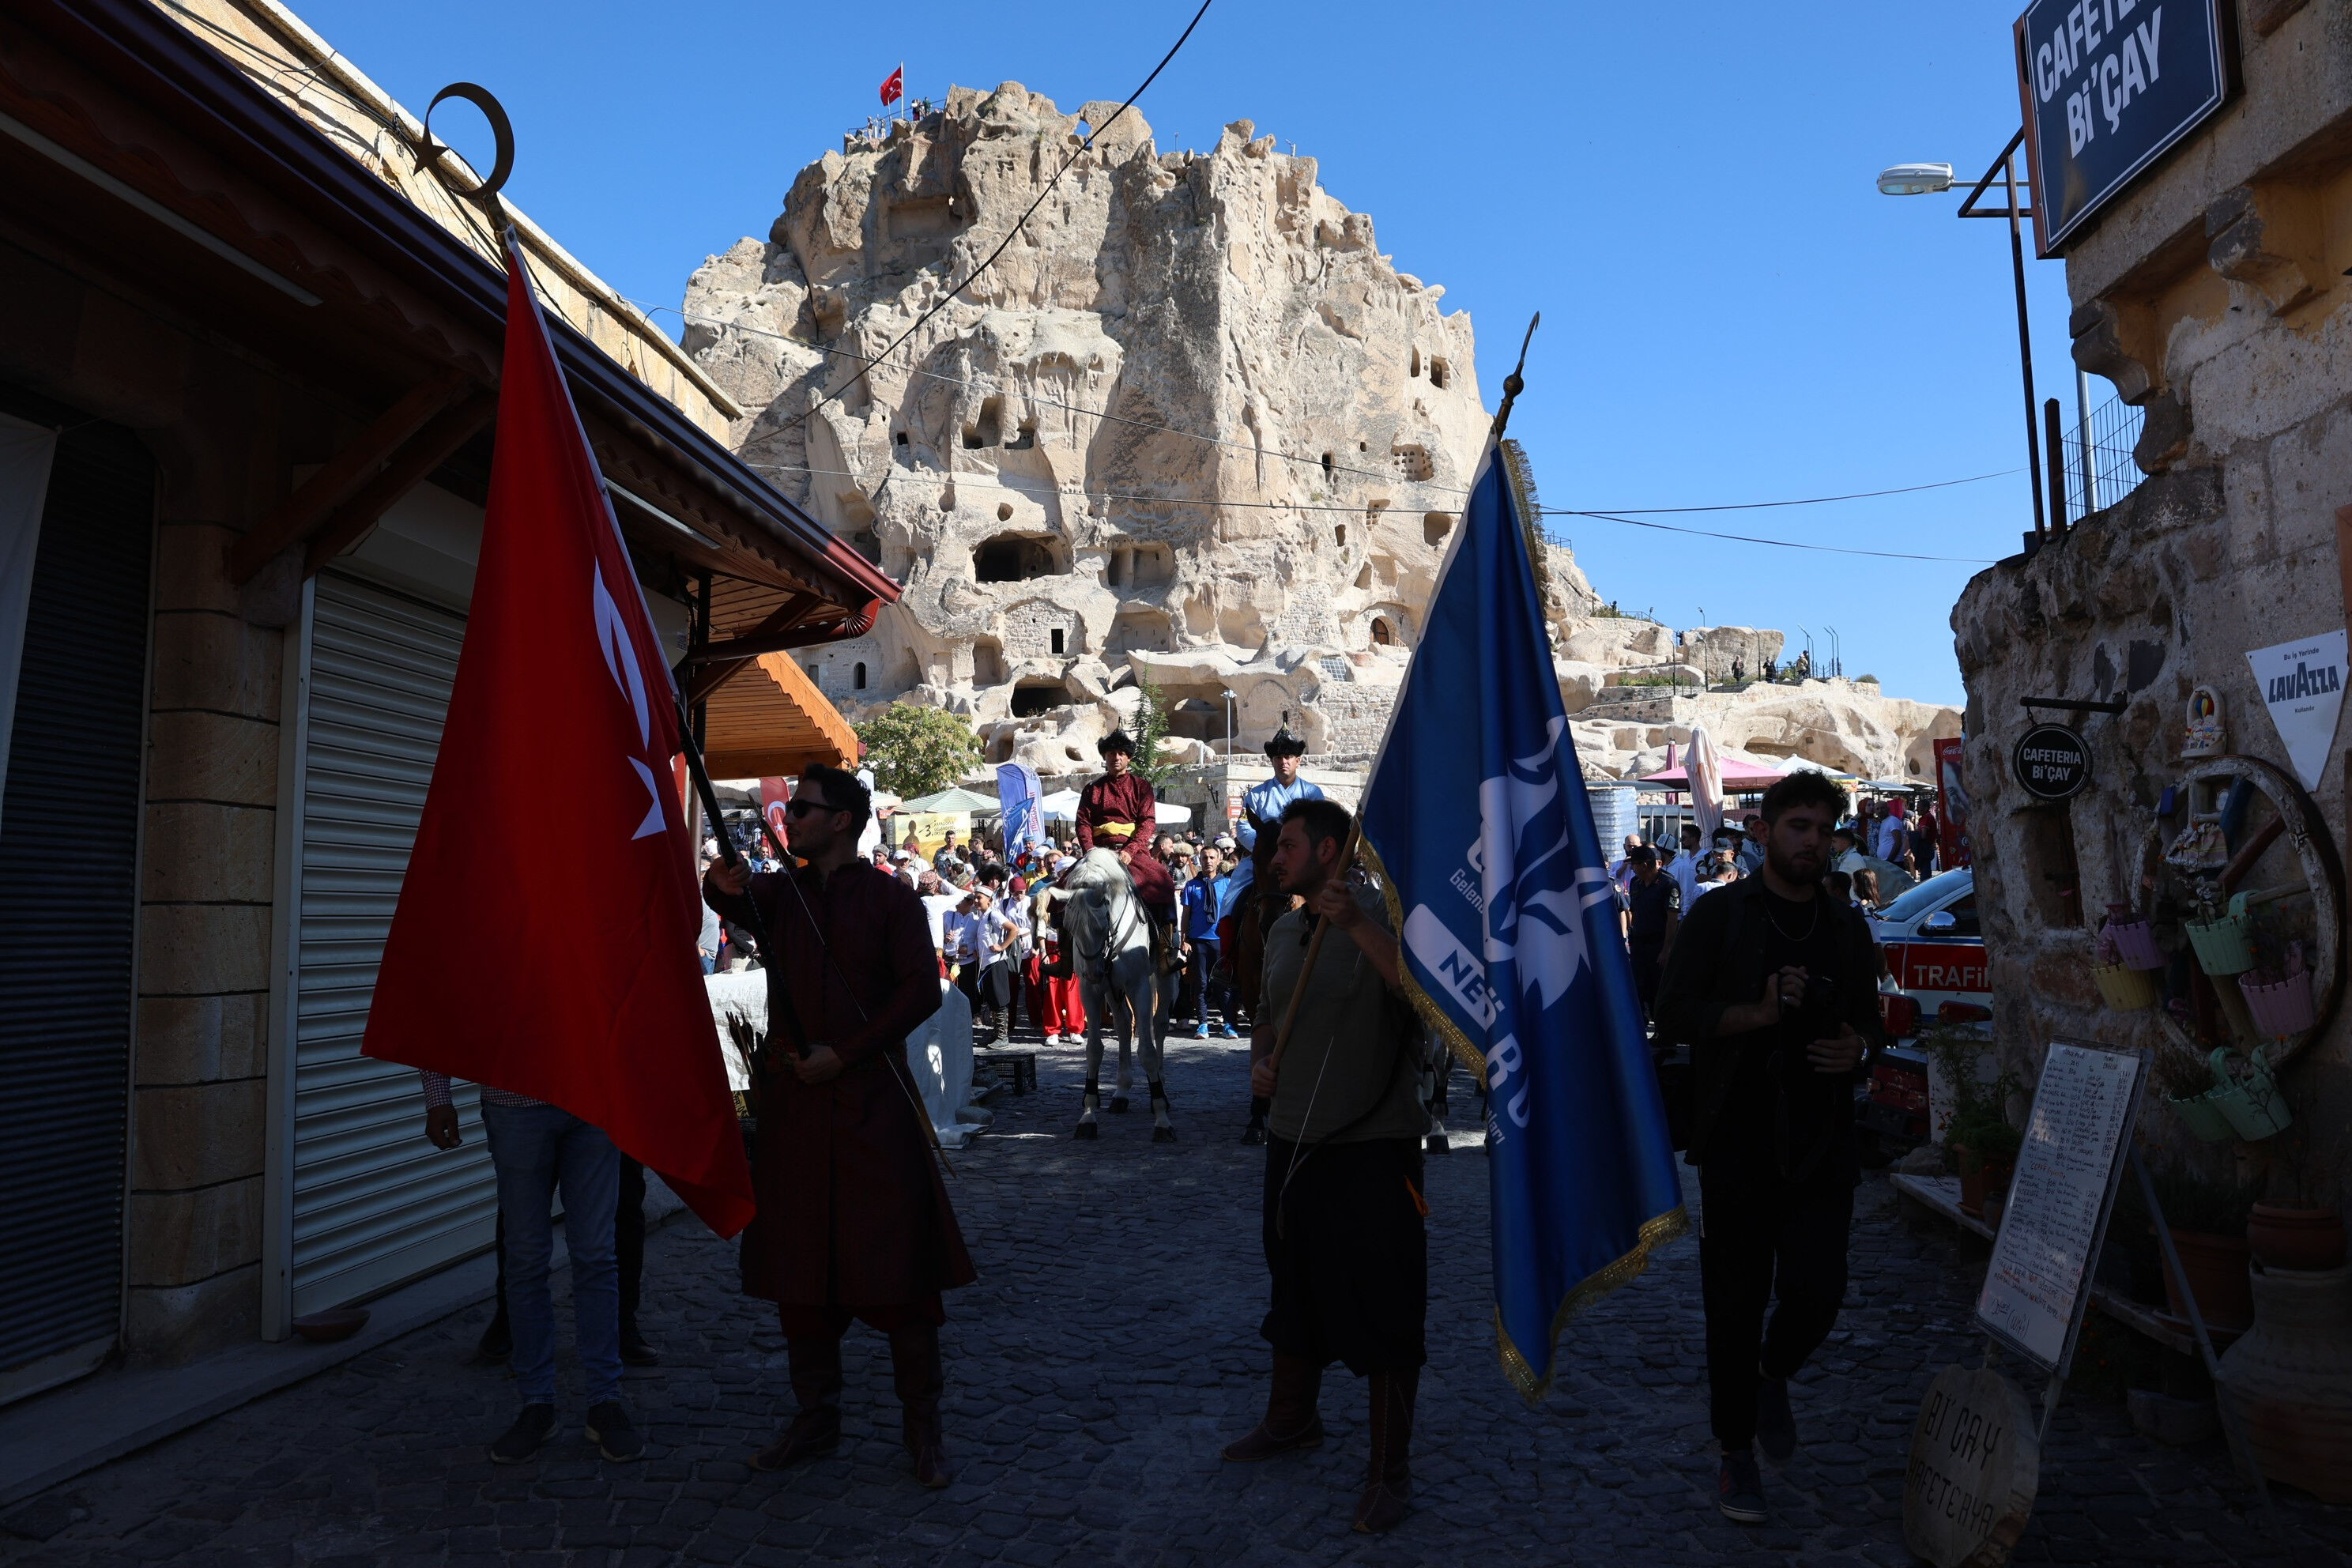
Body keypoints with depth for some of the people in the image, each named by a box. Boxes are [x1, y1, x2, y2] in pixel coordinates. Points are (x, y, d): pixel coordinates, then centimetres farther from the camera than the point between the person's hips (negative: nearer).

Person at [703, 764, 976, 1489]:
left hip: (873, 1102, -4)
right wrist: (723, 885, -34)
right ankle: (816, 1417, 25)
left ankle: (923, 1429, 9)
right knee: (800, 1266, 10)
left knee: (897, 1264, -2)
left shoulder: (890, 898, -1)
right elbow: (733, 899, -10)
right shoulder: (782, 892, 11)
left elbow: (923, 989, -9)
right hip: (795, 1099, 4)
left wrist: (845, 1053, -14)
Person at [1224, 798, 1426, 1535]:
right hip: (1294, 1139, 7)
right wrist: (1262, 1062, 3)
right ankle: (1292, 1417, 43)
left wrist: (1358, 924, -38)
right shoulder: (1283, 930, 9)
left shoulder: (1383, 915, -13)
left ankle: (1389, 1472, 17)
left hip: (1374, 1146, -7)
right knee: (1296, 1289, 22)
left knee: (1383, 1308, 2)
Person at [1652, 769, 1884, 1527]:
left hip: (1823, 1143, 3)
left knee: (1817, 1292, -5)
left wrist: (1860, 1048, -1)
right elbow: (1673, 1014, -5)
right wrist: (1758, 1013, -18)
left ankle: (1773, 1377, 30)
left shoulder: (1848, 928, 13)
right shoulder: (1719, 917, 1)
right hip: (1739, 1142, -3)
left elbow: (1869, 1020, 22)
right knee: (1736, 1302, 4)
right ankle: (1736, 1457, 22)